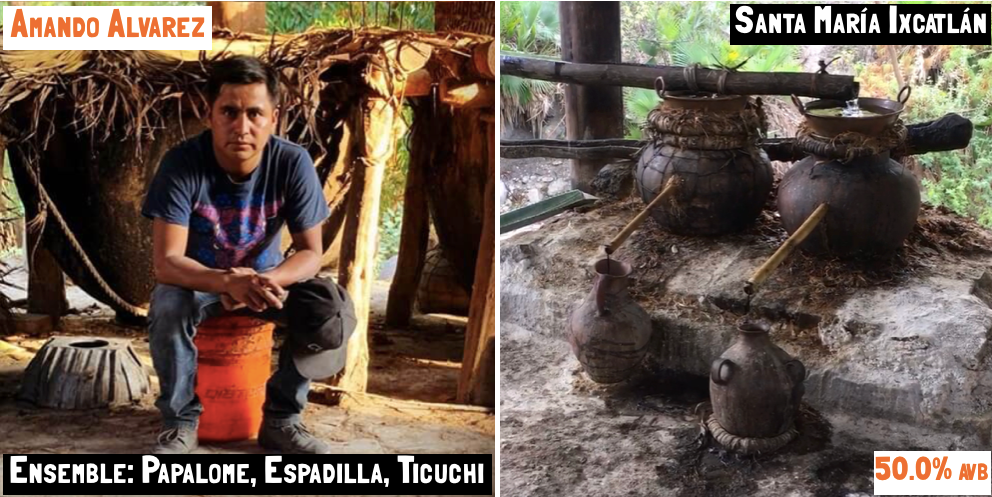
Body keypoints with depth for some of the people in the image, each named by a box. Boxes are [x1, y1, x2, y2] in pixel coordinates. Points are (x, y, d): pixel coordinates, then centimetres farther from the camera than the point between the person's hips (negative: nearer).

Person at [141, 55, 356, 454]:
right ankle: (181, 421, -9)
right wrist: (228, 282, -49)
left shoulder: (292, 163, -21)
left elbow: (311, 252, -16)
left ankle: (280, 417, -4)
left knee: (332, 306, -25)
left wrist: (266, 281, -38)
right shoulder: (182, 164, -26)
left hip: (265, 277, 2)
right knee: (167, 306, -35)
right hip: (197, 281, -1)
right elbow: (166, 263, -30)